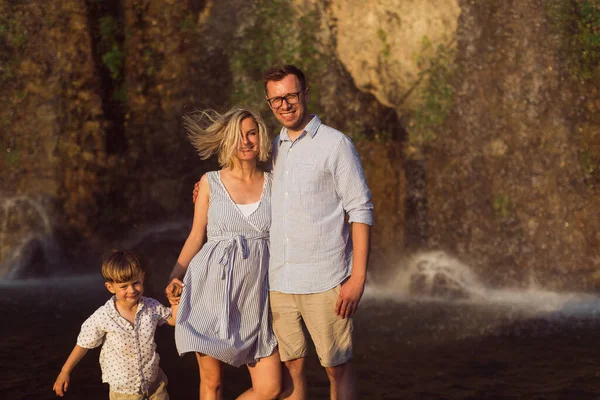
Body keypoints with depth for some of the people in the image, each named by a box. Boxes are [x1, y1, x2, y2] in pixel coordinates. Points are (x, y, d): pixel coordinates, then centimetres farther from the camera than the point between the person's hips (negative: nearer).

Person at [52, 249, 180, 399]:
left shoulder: (152, 307, -11)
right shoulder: (102, 318, -20)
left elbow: (173, 319, 8)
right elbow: (83, 345, -7)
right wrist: (65, 372, 0)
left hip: (154, 383, 3)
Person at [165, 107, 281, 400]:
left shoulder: (273, 184, 7)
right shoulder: (211, 182, 4)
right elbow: (196, 236, 6)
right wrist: (175, 276, -5)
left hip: (255, 295, 1)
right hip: (212, 289, -1)